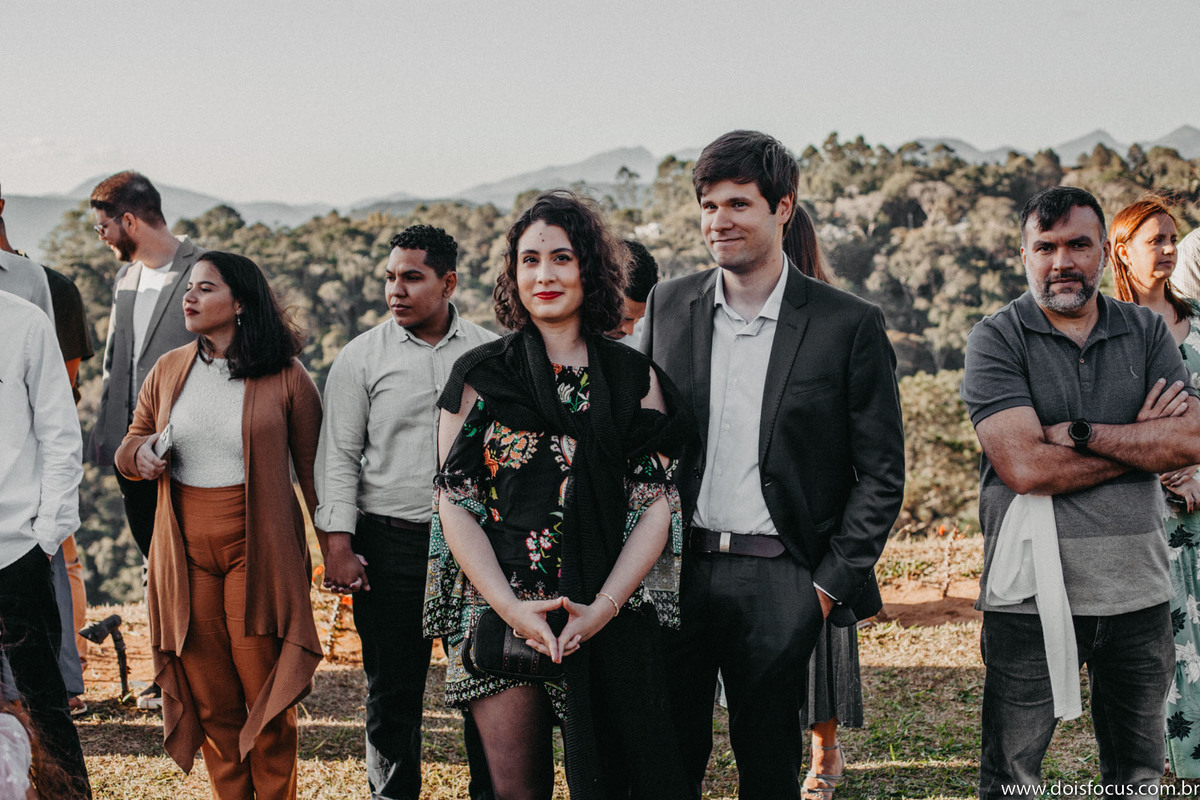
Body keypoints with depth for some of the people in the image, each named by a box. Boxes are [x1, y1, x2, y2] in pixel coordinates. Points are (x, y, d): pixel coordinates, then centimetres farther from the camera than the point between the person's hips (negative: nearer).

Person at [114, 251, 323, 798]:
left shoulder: (285, 378, -2)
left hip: (257, 549, -3)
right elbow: (130, 446, 19)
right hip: (185, 549, 4)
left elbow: (314, 468, 2)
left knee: (264, 689, -1)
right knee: (209, 696, 6)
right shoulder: (169, 371, 9)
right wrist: (139, 455, -5)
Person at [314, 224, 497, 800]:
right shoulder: (361, 358, 2)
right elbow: (339, 455, 1)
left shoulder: (490, 354, 5)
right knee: (393, 689, 5)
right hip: (391, 543, -1)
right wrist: (338, 546, -7)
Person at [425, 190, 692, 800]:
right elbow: (455, 501, 1)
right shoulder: (480, 375, 5)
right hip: (499, 609, 0)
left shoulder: (635, 377, 6)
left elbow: (656, 503, 2)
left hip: (610, 622, 1)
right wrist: (511, 607, -11)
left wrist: (604, 608, -11)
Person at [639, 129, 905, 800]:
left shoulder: (849, 325, -3)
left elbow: (882, 473, -1)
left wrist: (830, 583, -6)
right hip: (674, 573, 3)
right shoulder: (670, 305, 7)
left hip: (779, 584, -3)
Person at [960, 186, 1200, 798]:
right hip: (1031, 594, -3)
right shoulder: (996, 340, -4)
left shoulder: (1147, 333, 8)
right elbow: (1024, 466, -16)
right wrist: (1141, 437, -7)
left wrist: (1080, 434, -14)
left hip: (1138, 590, 4)